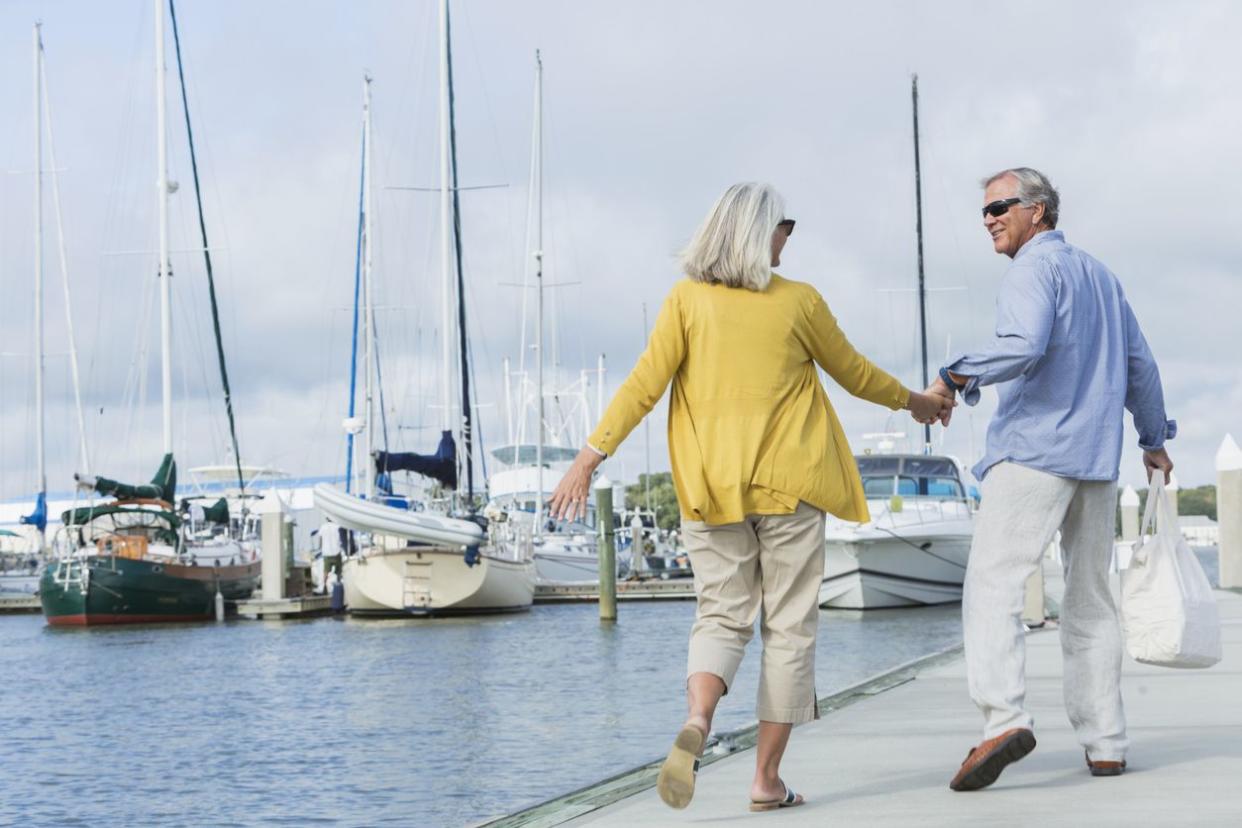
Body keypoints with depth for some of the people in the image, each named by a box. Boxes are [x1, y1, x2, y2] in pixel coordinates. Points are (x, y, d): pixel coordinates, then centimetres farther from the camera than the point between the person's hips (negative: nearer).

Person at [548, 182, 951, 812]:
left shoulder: (687, 299, 0)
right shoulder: (799, 303, -1)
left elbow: (644, 386, -7)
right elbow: (854, 374, 11)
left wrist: (590, 457, -5)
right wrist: (912, 401, 29)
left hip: (712, 489, 2)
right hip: (787, 487, -2)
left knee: (721, 617, 9)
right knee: (788, 627, 7)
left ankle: (696, 721, -22)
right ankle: (767, 778, 7)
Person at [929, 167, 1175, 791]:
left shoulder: (1032, 271, -4)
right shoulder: (1100, 275, 21)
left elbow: (1023, 346, -22)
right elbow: (1139, 363, 26)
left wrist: (954, 378, -13)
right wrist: (1153, 437, 35)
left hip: (1032, 452, -8)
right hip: (1096, 459, 8)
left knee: (993, 585, -14)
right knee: (1090, 600, 11)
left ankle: (1004, 718, -31)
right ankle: (1105, 745, 9)